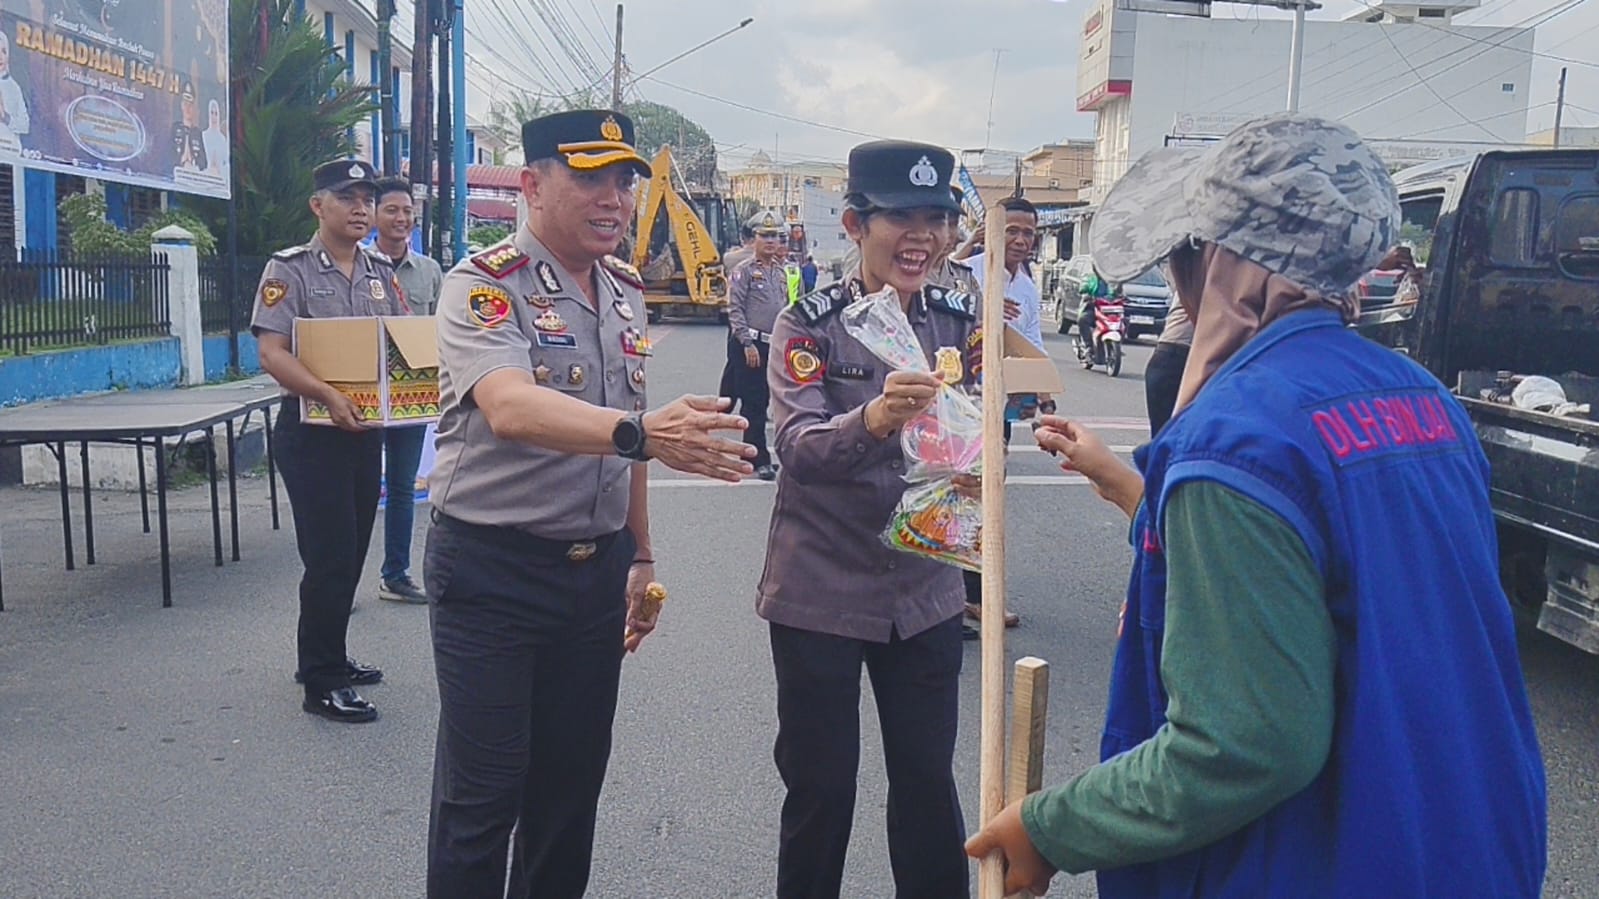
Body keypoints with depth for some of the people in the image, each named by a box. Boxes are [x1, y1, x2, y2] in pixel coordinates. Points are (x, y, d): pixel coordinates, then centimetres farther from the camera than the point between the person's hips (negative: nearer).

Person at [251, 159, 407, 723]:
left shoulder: (380, 275, 12)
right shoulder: (290, 270, -7)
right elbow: (272, 354, -16)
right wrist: (328, 396, -29)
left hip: (367, 428, 7)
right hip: (312, 430, -7)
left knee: (351, 553, 14)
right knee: (328, 557, -6)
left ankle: (328, 659, 30)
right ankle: (322, 684, 4)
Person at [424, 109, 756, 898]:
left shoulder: (625, 292, 8)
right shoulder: (483, 286, -14)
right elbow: (510, 408, -33)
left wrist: (640, 555, 16)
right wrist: (643, 432, -47)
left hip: (597, 570, 6)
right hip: (491, 572, -6)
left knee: (573, 782, 16)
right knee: (483, 794, 4)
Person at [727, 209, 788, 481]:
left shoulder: (780, 271, 14)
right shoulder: (744, 270, -6)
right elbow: (735, 309, -11)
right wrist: (748, 343, -17)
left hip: (774, 346, 7)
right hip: (749, 345, -7)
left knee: (762, 401, 11)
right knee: (753, 403, -4)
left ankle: (750, 452, 21)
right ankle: (760, 461, -1)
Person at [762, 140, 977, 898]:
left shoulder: (959, 324, 2)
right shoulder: (809, 324, -9)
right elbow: (798, 448, -22)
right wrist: (872, 419, -41)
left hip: (926, 593, 3)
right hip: (820, 594, -3)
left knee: (928, 781, 13)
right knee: (820, 788, 10)